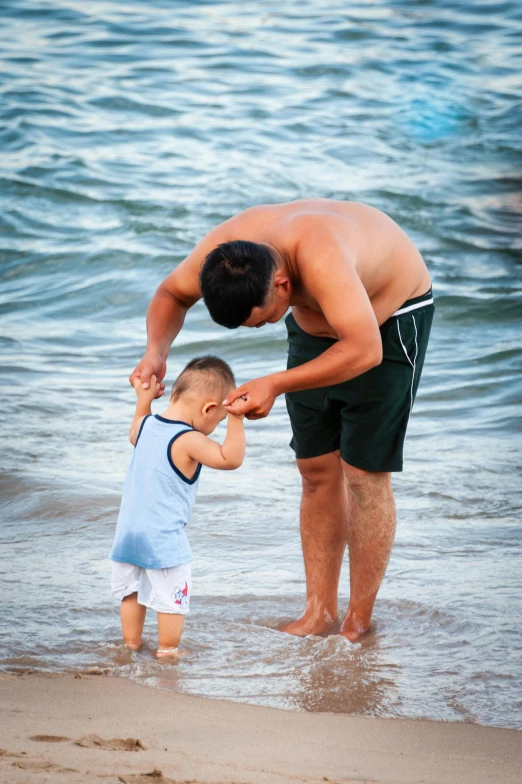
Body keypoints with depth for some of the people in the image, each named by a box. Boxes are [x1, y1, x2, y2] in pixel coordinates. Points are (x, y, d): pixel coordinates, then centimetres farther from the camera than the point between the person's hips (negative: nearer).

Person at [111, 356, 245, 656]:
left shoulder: (146, 425, 5)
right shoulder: (188, 441, -19)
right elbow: (230, 459, -25)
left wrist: (144, 400, 35)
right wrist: (236, 420, -25)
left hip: (127, 532, 8)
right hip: (164, 538, -8)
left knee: (130, 590, 18)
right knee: (172, 597, 4)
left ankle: (131, 645, 26)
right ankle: (167, 652, 8)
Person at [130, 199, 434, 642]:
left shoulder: (320, 258, -45)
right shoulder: (224, 248, -23)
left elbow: (364, 350, -49)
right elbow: (171, 295, -4)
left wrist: (274, 386, -50)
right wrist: (156, 352, -25)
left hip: (389, 317, -6)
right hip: (315, 322, 7)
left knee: (364, 472, -7)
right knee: (316, 469, 5)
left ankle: (359, 626, 3)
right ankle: (319, 612, 12)